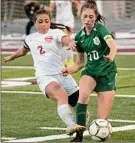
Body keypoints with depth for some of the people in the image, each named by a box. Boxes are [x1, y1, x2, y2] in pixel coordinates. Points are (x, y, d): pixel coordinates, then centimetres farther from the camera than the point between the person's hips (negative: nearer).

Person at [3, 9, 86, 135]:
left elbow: (66, 39, -20)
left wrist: (70, 43, -45)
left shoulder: (56, 33, 4)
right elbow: (23, 51, 38)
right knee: (62, 95, -32)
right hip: (45, 76, -1)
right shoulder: (30, 38, 15)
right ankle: (71, 125, -52)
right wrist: (11, 57, 58)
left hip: (61, 73, 1)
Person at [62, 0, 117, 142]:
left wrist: (111, 56, -58)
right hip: (90, 71, 3)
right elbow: (80, 62, 11)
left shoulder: (100, 28, -14)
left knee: (102, 119, -7)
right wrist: (70, 70, -10)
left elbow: (112, 44, -35)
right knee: (83, 94, -34)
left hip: (107, 73, -3)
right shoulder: (79, 37, 1)